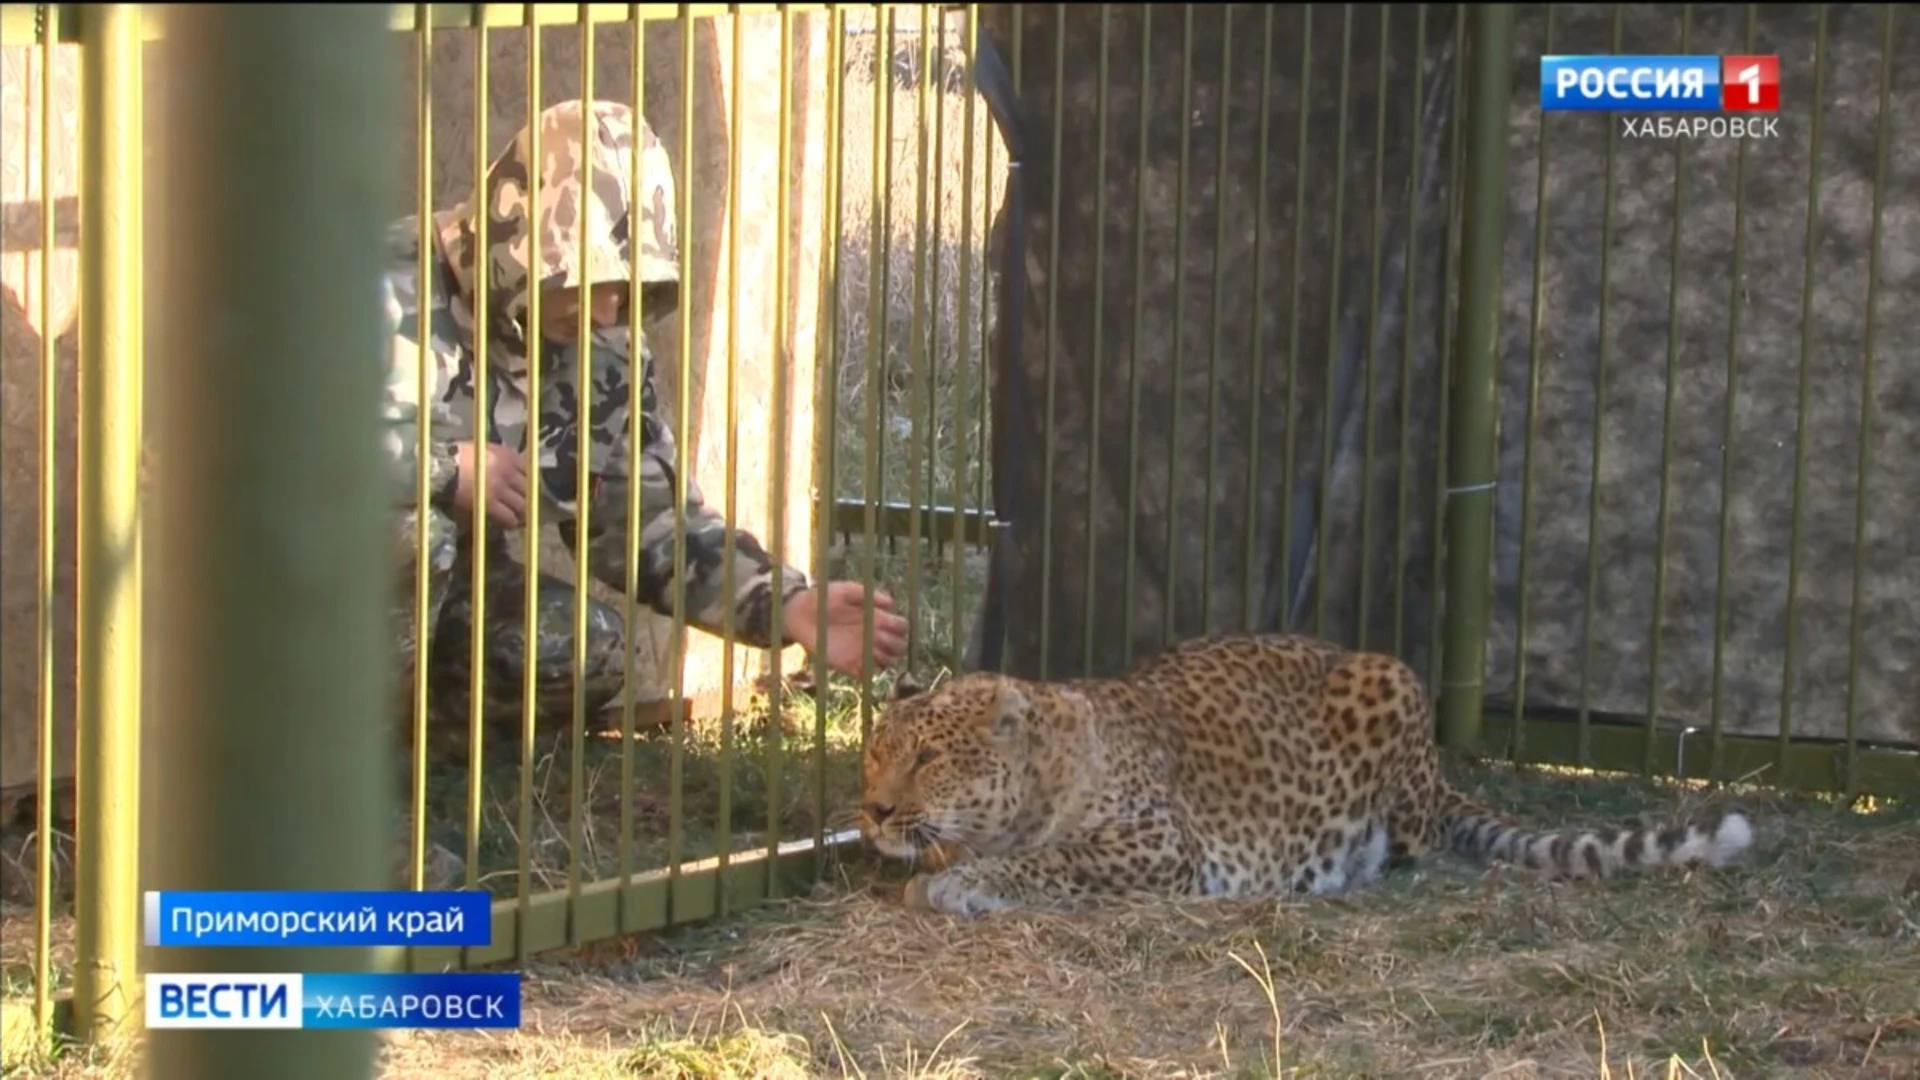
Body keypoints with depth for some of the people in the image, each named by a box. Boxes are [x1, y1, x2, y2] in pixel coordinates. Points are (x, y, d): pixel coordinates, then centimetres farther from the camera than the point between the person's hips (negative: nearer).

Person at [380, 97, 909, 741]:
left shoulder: (603, 357, -2)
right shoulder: (397, 289, -23)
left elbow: (652, 523, -2)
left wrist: (789, 606, -16)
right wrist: (448, 470, -29)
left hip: (453, 589, 6)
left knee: (591, 653, -16)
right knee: (412, 524, -34)